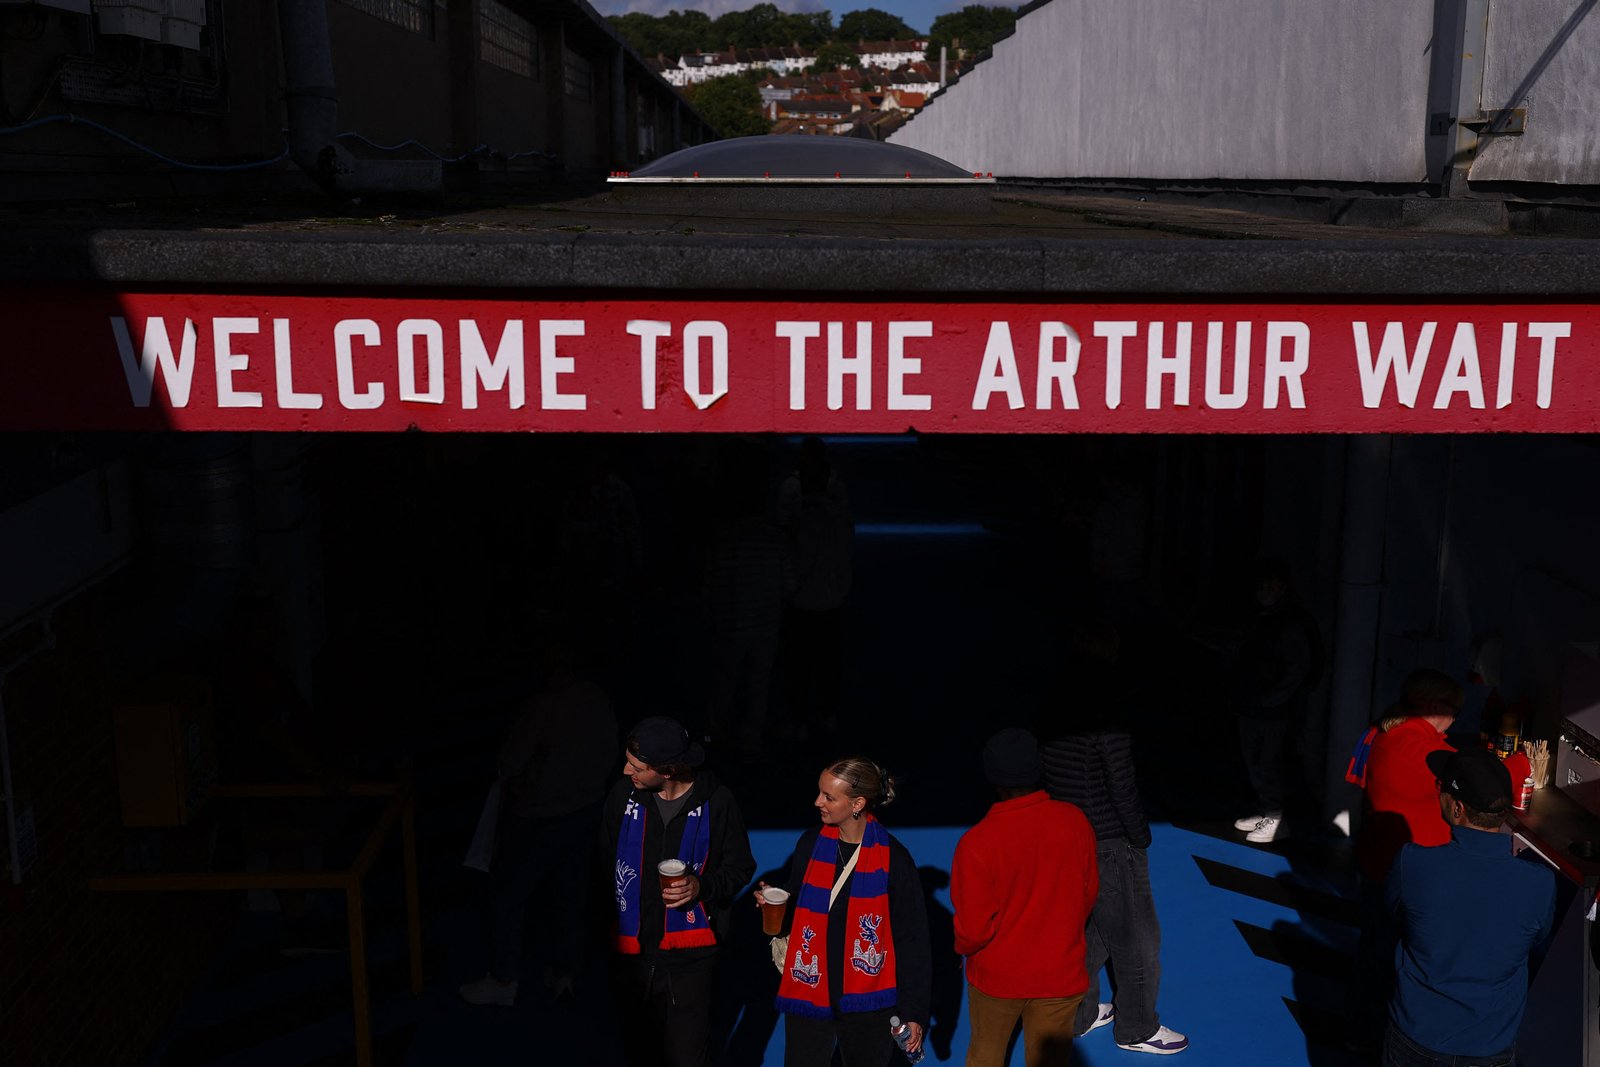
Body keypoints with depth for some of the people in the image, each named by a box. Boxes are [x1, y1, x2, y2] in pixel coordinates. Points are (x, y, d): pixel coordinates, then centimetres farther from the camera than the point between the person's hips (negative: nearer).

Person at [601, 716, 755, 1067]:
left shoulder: (716, 801, -9)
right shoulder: (624, 794, -3)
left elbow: (740, 867, 3)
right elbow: (602, 864, 9)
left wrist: (702, 886, -16)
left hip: (688, 957, -3)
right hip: (630, 950, 3)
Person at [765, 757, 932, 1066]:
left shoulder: (893, 858, -10)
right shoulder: (811, 844, -1)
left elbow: (912, 940, -5)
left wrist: (914, 1012, -4)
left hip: (868, 1003, -2)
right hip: (807, 994, 3)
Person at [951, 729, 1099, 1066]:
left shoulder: (976, 843, -26)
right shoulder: (1074, 821, -16)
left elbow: (973, 926, -18)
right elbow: (1089, 891, 0)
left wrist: (963, 948, 5)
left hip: (996, 975, -2)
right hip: (1060, 975, 2)